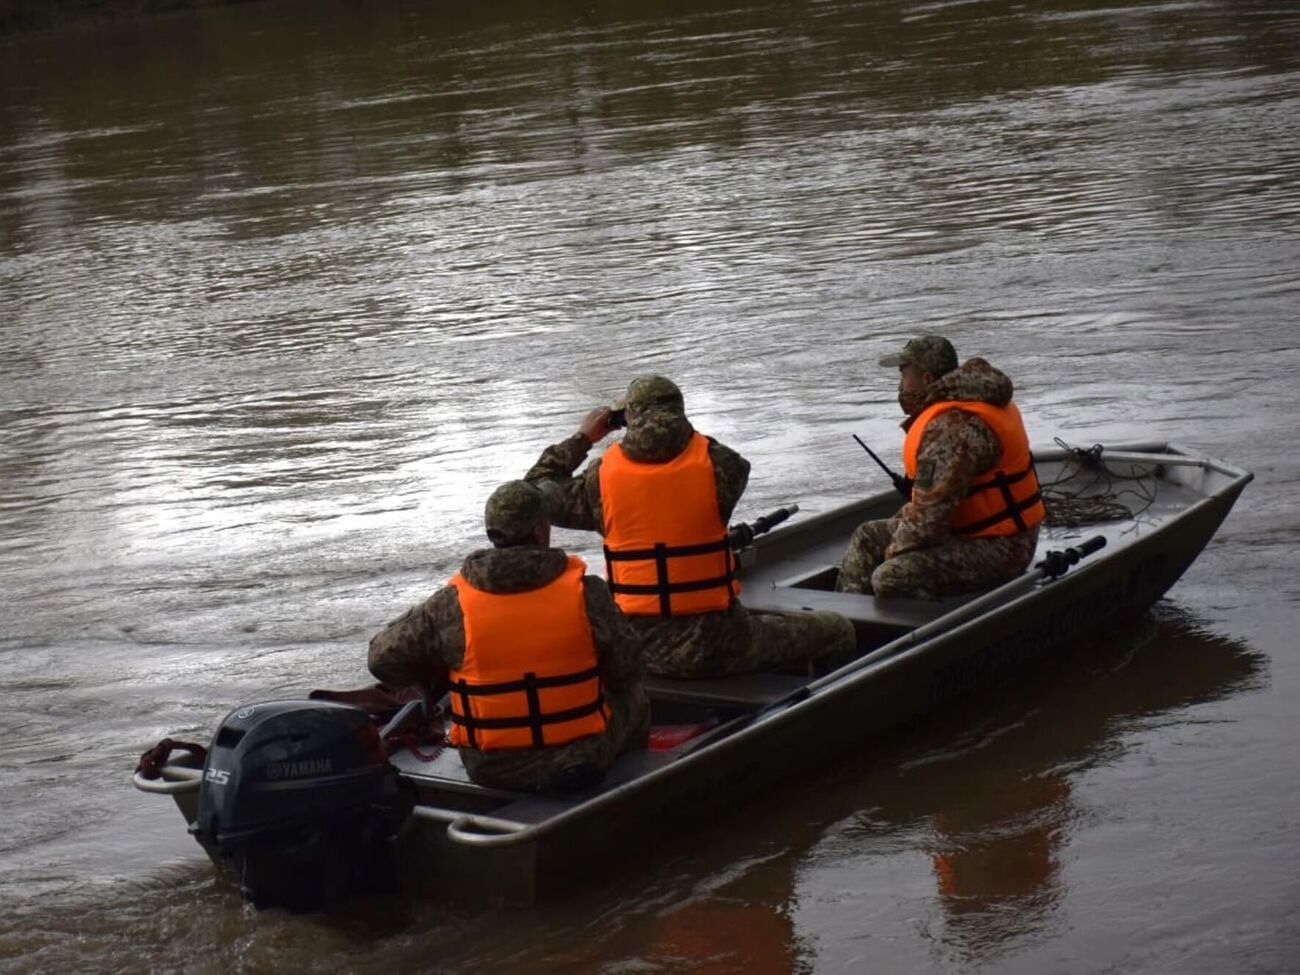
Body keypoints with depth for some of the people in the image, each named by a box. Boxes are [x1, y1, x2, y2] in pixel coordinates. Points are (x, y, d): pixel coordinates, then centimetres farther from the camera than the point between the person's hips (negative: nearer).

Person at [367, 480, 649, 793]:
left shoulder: (453, 604, -12)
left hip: (490, 768, 1)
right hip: (582, 757, -1)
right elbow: (627, 670, -5)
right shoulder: (584, 591, -14)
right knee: (632, 700, 28)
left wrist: (442, 673, 15)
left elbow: (384, 659, -3)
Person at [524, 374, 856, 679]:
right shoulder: (715, 464, -9)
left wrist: (582, 438, 20)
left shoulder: (602, 477, -5)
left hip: (636, 649, 2)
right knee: (838, 631, 16)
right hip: (717, 646, -1)